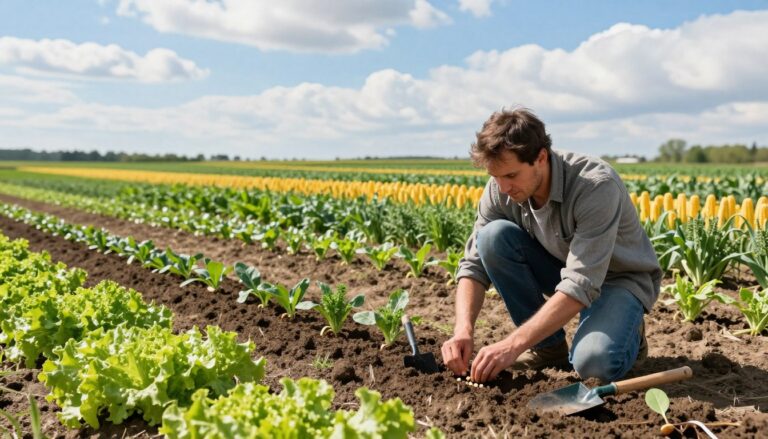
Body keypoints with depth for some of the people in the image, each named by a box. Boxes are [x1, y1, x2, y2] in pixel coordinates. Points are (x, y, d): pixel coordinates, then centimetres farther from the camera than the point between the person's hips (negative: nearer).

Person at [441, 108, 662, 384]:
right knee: (494, 236, -23)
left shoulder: (597, 186, -33)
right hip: (563, 270, 5)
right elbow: (475, 264, -13)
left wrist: (513, 345, -42)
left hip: (619, 278, -5)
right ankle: (549, 346, -6)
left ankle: (627, 332, 4)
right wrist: (463, 329, -30)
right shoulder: (501, 190, -17)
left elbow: (582, 286, -38)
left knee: (595, 363, -35)